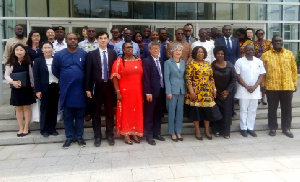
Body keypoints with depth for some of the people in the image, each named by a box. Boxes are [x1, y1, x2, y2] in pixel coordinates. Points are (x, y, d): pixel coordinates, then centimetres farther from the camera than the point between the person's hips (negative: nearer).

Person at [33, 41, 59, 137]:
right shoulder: (38, 61, 1)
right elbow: (36, 77, -3)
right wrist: (37, 90, -10)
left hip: (55, 87, 2)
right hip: (44, 88, -2)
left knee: (54, 108, 8)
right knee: (44, 109, 6)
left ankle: (52, 128, 20)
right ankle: (44, 129, 17)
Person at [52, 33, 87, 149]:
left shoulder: (83, 54, 1)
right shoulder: (59, 55, 1)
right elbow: (55, 71, 13)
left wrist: (79, 79, 10)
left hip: (80, 89, 0)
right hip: (66, 90, 0)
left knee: (80, 115, 8)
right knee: (68, 116, 8)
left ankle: (79, 137, 20)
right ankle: (69, 137, 20)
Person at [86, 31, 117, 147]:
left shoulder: (113, 53, 6)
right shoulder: (92, 54, 1)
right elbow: (88, 72, -1)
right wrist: (88, 89, -5)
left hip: (109, 86, 1)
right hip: (97, 86, -1)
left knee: (110, 111, 9)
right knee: (96, 112, 7)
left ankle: (110, 135, 21)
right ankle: (97, 136, 19)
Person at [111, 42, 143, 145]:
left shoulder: (139, 60, 9)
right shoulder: (119, 61, -3)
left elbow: (142, 76, 10)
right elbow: (115, 77, -7)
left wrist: (143, 91, 5)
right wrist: (118, 92, -14)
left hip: (137, 92, 4)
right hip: (124, 92, -3)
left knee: (137, 112, 9)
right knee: (125, 112, 5)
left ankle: (135, 133, 22)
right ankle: (126, 134, 16)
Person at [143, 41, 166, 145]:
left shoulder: (161, 62, 14)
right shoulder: (146, 61, -5)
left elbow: (162, 76, 11)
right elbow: (146, 78, -12)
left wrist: (164, 90, 4)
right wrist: (148, 92, -16)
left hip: (160, 91, 6)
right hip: (151, 92, -6)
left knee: (158, 114, 13)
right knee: (149, 115, 3)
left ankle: (157, 133, 25)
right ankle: (149, 136, 11)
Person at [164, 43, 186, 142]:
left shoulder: (183, 62, 11)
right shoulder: (168, 62, -2)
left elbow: (184, 77, 12)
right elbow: (166, 78, -6)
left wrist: (186, 90, 5)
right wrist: (168, 92, -12)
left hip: (182, 90, 4)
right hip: (172, 90, -4)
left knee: (180, 112, 8)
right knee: (172, 112, 2)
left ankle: (178, 132, 19)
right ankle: (172, 133, 14)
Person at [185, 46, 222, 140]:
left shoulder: (208, 64, 11)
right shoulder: (191, 64, -5)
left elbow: (211, 78, 14)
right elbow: (188, 79, -11)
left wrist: (214, 89, 7)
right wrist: (191, 92, -16)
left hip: (207, 92, 4)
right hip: (196, 92, -4)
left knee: (208, 110, 6)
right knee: (196, 110, 4)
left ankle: (207, 130, 22)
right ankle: (197, 131, 18)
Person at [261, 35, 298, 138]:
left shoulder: (289, 53, 8)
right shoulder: (266, 55, 3)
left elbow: (294, 69, 9)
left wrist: (295, 83, 6)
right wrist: (263, 84, -1)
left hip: (288, 86, 2)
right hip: (271, 87, -1)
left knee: (287, 108, 9)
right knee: (272, 108, 8)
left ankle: (286, 128, 24)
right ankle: (273, 128, 22)